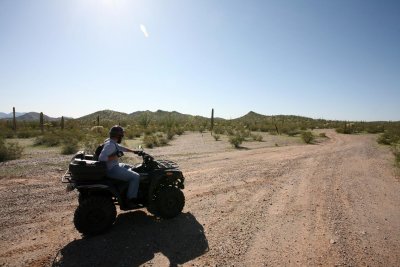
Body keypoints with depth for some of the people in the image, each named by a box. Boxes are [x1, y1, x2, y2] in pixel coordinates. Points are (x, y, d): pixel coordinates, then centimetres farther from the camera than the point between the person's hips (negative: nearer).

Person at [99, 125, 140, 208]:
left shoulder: (112, 143, 8)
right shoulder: (110, 145, -23)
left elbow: (122, 148, 22)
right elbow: (101, 158, -32)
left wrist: (135, 151, 22)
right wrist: (115, 156, -25)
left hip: (114, 166, 11)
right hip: (112, 170, -11)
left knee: (130, 167, 29)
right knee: (136, 177, -14)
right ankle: (131, 200, -6)